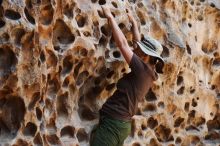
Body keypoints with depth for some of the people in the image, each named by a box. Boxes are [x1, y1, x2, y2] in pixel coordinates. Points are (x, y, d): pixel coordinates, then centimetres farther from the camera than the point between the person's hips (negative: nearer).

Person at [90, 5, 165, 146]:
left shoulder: (143, 69, -12)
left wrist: (110, 17, -4)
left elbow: (122, 43, -13)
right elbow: (139, 42, 25)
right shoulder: (148, 72, 11)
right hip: (122, 125, 10)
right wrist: (133, 21, 36)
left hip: (112, 123, -10)